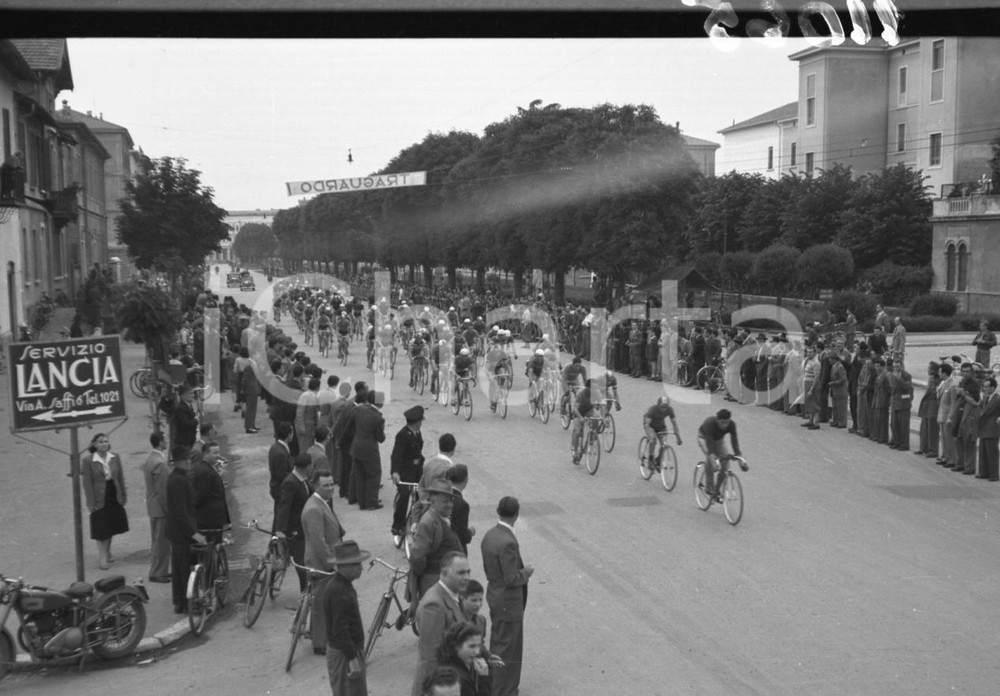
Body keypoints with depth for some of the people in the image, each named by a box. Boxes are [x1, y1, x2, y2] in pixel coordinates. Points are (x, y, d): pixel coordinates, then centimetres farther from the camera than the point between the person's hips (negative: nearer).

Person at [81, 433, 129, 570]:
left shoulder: (115, 458, 0)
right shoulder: (87, 460, -11)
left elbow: (121, 478, 6)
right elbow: (87, 483, -11)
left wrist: (123, 496, 6)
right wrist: (91, 503, -13)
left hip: (114, 497, 4)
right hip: (99, 499, -4)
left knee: (111, 526, 15)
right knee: (101, 528, -1)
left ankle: (108, 552, 33)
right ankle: (102, 556, 7)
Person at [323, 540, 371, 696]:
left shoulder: (343, 584, 7)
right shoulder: (339, 592, -25)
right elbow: (340, 631, -26)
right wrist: (352, 659, -24)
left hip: (353, 649, 10)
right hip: (343, 654, -10)